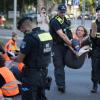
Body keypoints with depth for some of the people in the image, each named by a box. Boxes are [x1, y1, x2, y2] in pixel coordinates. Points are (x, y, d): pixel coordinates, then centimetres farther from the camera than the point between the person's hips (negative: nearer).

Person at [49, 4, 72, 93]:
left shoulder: (66, 20, 11)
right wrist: (71, 44, -22)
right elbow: (61, 35, -22)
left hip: (65, 45, 7)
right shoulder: (54, 21, -15)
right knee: (59, 66, -5)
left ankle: (60, 84, 24)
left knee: (62, 65, 14)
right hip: (57, 46, -7)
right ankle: (61, 85, -4)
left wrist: (71, 41, 6)